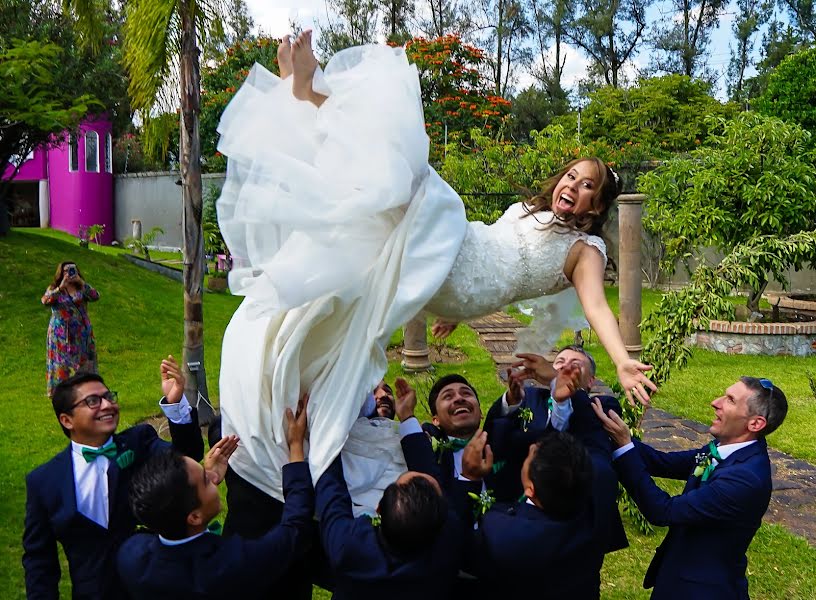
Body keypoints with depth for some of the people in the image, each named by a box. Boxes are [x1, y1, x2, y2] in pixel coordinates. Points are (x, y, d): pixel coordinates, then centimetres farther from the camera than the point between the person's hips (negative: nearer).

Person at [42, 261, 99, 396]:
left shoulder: (82, 288, 6)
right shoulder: (54, 289, 2)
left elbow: (95, 297, -12)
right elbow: (45, 301, -18)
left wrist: (81, 282, -20)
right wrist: (61, 287, -26)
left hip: (81, 334, 2)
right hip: (61, 335, -2)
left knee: (82, 364, 3)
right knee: (63, 365, -2)